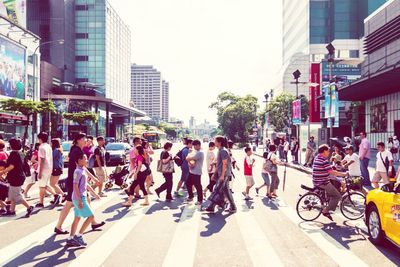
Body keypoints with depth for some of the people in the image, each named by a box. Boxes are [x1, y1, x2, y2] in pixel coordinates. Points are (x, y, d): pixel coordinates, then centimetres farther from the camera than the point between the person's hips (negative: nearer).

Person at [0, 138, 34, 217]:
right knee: (12, 195, 16)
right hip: (19, 176, 10)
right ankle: (11, 211, 22)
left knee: (17, 196, -2)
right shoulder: (19, 153, 12)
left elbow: (11, 166, -21)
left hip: (16, 178, -10)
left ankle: (29, 207, 0)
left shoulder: (14, 153, -17)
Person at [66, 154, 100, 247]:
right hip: (79, 199, -9)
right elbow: (75, 186, -20)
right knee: (91, 216, -6)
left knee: (77, 218, 13)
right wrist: (80, 200, -23)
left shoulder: (83, 171, 13)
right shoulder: (78, 171, -16)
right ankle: (78, 236, 1)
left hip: (81, 198, 9)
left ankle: (70, 239, 18)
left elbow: (86, 185, 22)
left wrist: (94, 194, 25)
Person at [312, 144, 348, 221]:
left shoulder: (317, 158, 10)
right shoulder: (324, 160, -19)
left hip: (316, 182, 9)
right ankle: (326, 211, -3)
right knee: (338, 196, 0)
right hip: (323, 183, -9)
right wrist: (344, 174, -12)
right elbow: (331, 172, -22)